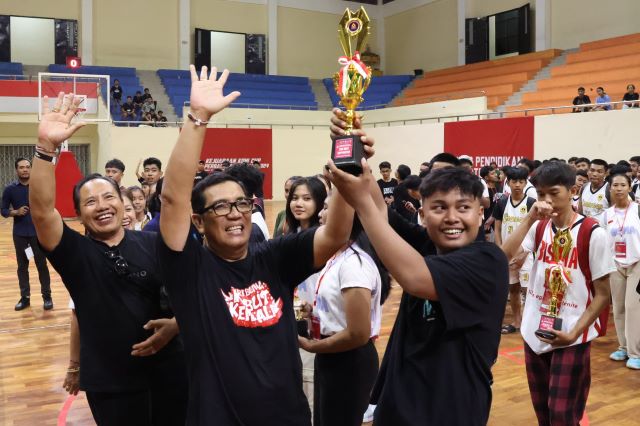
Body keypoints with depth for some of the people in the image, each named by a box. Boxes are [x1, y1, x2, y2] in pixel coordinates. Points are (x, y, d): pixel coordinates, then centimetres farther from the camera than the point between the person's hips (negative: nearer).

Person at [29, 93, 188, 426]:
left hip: (168, 372, 2)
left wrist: (176, 324, -13)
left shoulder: (153, 244, 0)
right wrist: (46, 147, -33)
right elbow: (41, 209, -21)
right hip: (109, 382, -2)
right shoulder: (75, 252, -5)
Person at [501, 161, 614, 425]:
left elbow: (602, 295, -8)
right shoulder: (539, 227, 2)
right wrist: (530, 218, -19)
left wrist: (574, 333, -16)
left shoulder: (593, 233, -12)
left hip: (571, 339, -5)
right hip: (534, 334, 5)